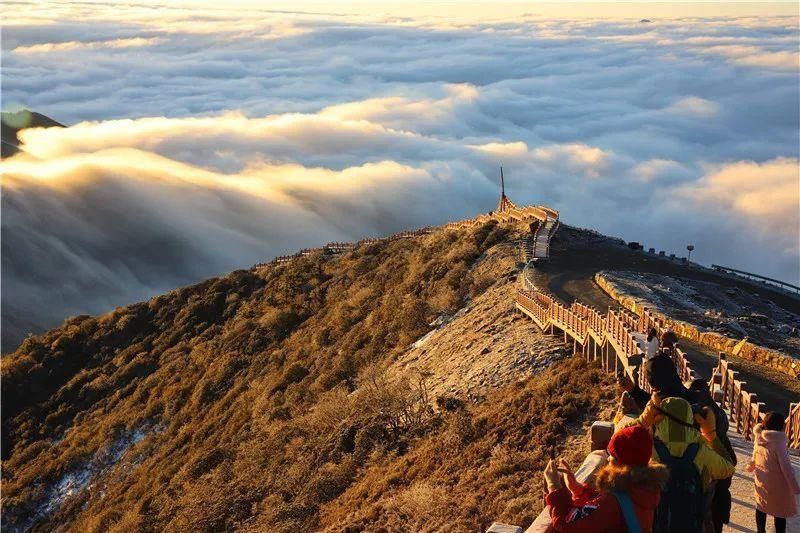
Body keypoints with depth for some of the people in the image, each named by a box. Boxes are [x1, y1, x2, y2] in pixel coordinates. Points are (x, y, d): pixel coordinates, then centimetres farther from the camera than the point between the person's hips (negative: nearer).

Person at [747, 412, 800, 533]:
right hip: (777, 483, -7)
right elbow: (785, 465, -24)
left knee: (761, 507, 22)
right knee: (780, 512, 8)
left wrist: (751, 467, 33)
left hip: (761, 481, 7)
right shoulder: (778, 441, -23)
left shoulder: (759, 438, -4)